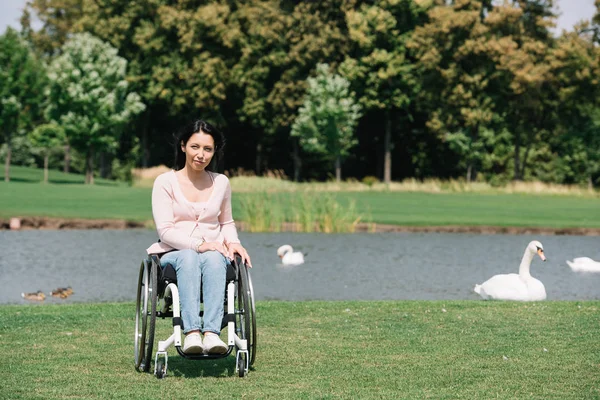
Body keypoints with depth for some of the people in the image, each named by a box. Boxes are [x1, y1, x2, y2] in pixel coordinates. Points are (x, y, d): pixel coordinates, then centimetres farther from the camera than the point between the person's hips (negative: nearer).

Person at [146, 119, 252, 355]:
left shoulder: (221, 183, 12)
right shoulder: (165, 182, 2)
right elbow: (165, 231, -6)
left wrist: (233, 242, 3)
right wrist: (199, 244, -20)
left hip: (213, 254, 2)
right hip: (173, 254, -2)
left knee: (213, 259, -36)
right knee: (189, 258, -39)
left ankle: (211, 332, -52)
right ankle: (191, 333, -54)